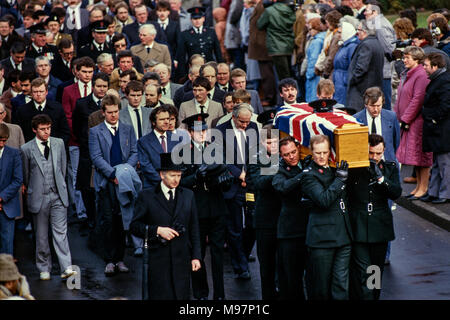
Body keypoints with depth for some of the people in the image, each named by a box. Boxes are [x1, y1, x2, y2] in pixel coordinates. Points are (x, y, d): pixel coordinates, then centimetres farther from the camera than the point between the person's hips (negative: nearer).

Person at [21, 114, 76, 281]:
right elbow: (25, 174, 7)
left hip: (58, 196, 1)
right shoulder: (26, 149, -3)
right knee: (41, 235, 6)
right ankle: (44, 269, 16)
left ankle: (66, 268, -10)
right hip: (39, 197, -1)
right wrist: (31, 190, 11)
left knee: (60, 232, -5)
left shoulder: (59, 143, 6)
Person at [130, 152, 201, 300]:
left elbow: (194, 228, 14)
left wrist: (196, 256, 7)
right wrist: (157, 230, -13)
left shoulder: (188, 195, 13)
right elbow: (135, 226, 1)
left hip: (182, 259, 3)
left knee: (182, 296, -1)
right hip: (158, 259, -3)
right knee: (160, 296, -6)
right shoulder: (147, 196, 3)